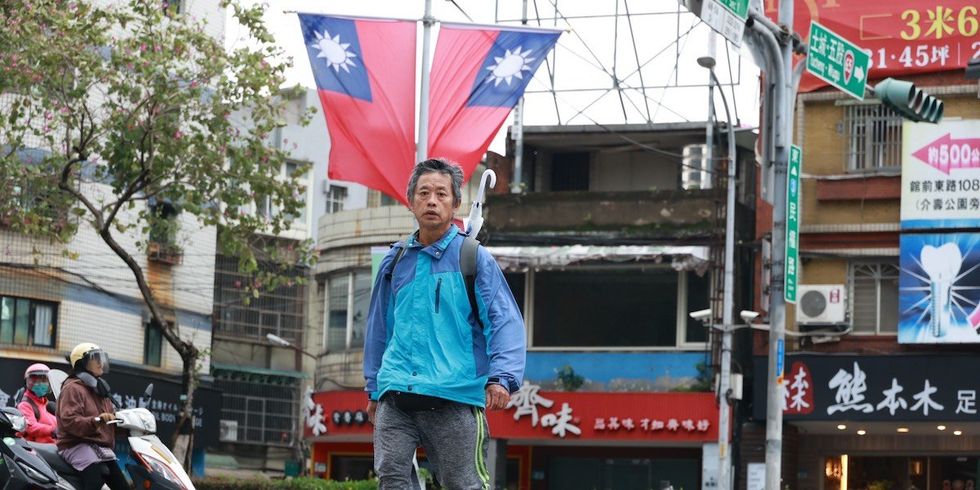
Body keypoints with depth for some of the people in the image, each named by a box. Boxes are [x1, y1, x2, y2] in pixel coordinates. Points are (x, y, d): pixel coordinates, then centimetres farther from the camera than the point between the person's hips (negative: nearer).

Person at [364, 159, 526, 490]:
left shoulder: (474, 258, 5)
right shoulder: (395, 261, 17)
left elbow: (505, 322, -1)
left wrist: (501, 377, -15)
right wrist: (373, 388, 24)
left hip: (455, 397, -4)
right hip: (396, 397, 4)